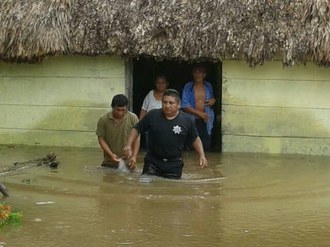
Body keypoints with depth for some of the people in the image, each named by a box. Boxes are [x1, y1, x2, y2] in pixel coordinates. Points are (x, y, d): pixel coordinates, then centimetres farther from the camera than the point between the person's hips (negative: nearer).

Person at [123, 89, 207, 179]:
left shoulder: (187, 121, -3)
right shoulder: (152, 115, -3)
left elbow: (195, 139, 10)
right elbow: (136, 129, 6)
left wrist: (202, 155, -1)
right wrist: (128, 145, -7)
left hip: (174, 165, 0)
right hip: (153, 162, 0)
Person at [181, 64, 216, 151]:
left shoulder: (208, 86, 8)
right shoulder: (188, 87, -3)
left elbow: (212, 98, 27)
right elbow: (185, 106, -8)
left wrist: (213, 100, 1)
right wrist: (199, 113, -16)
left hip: (205, 121, 3)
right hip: (192, 121, -3)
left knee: (206, 146, -1)